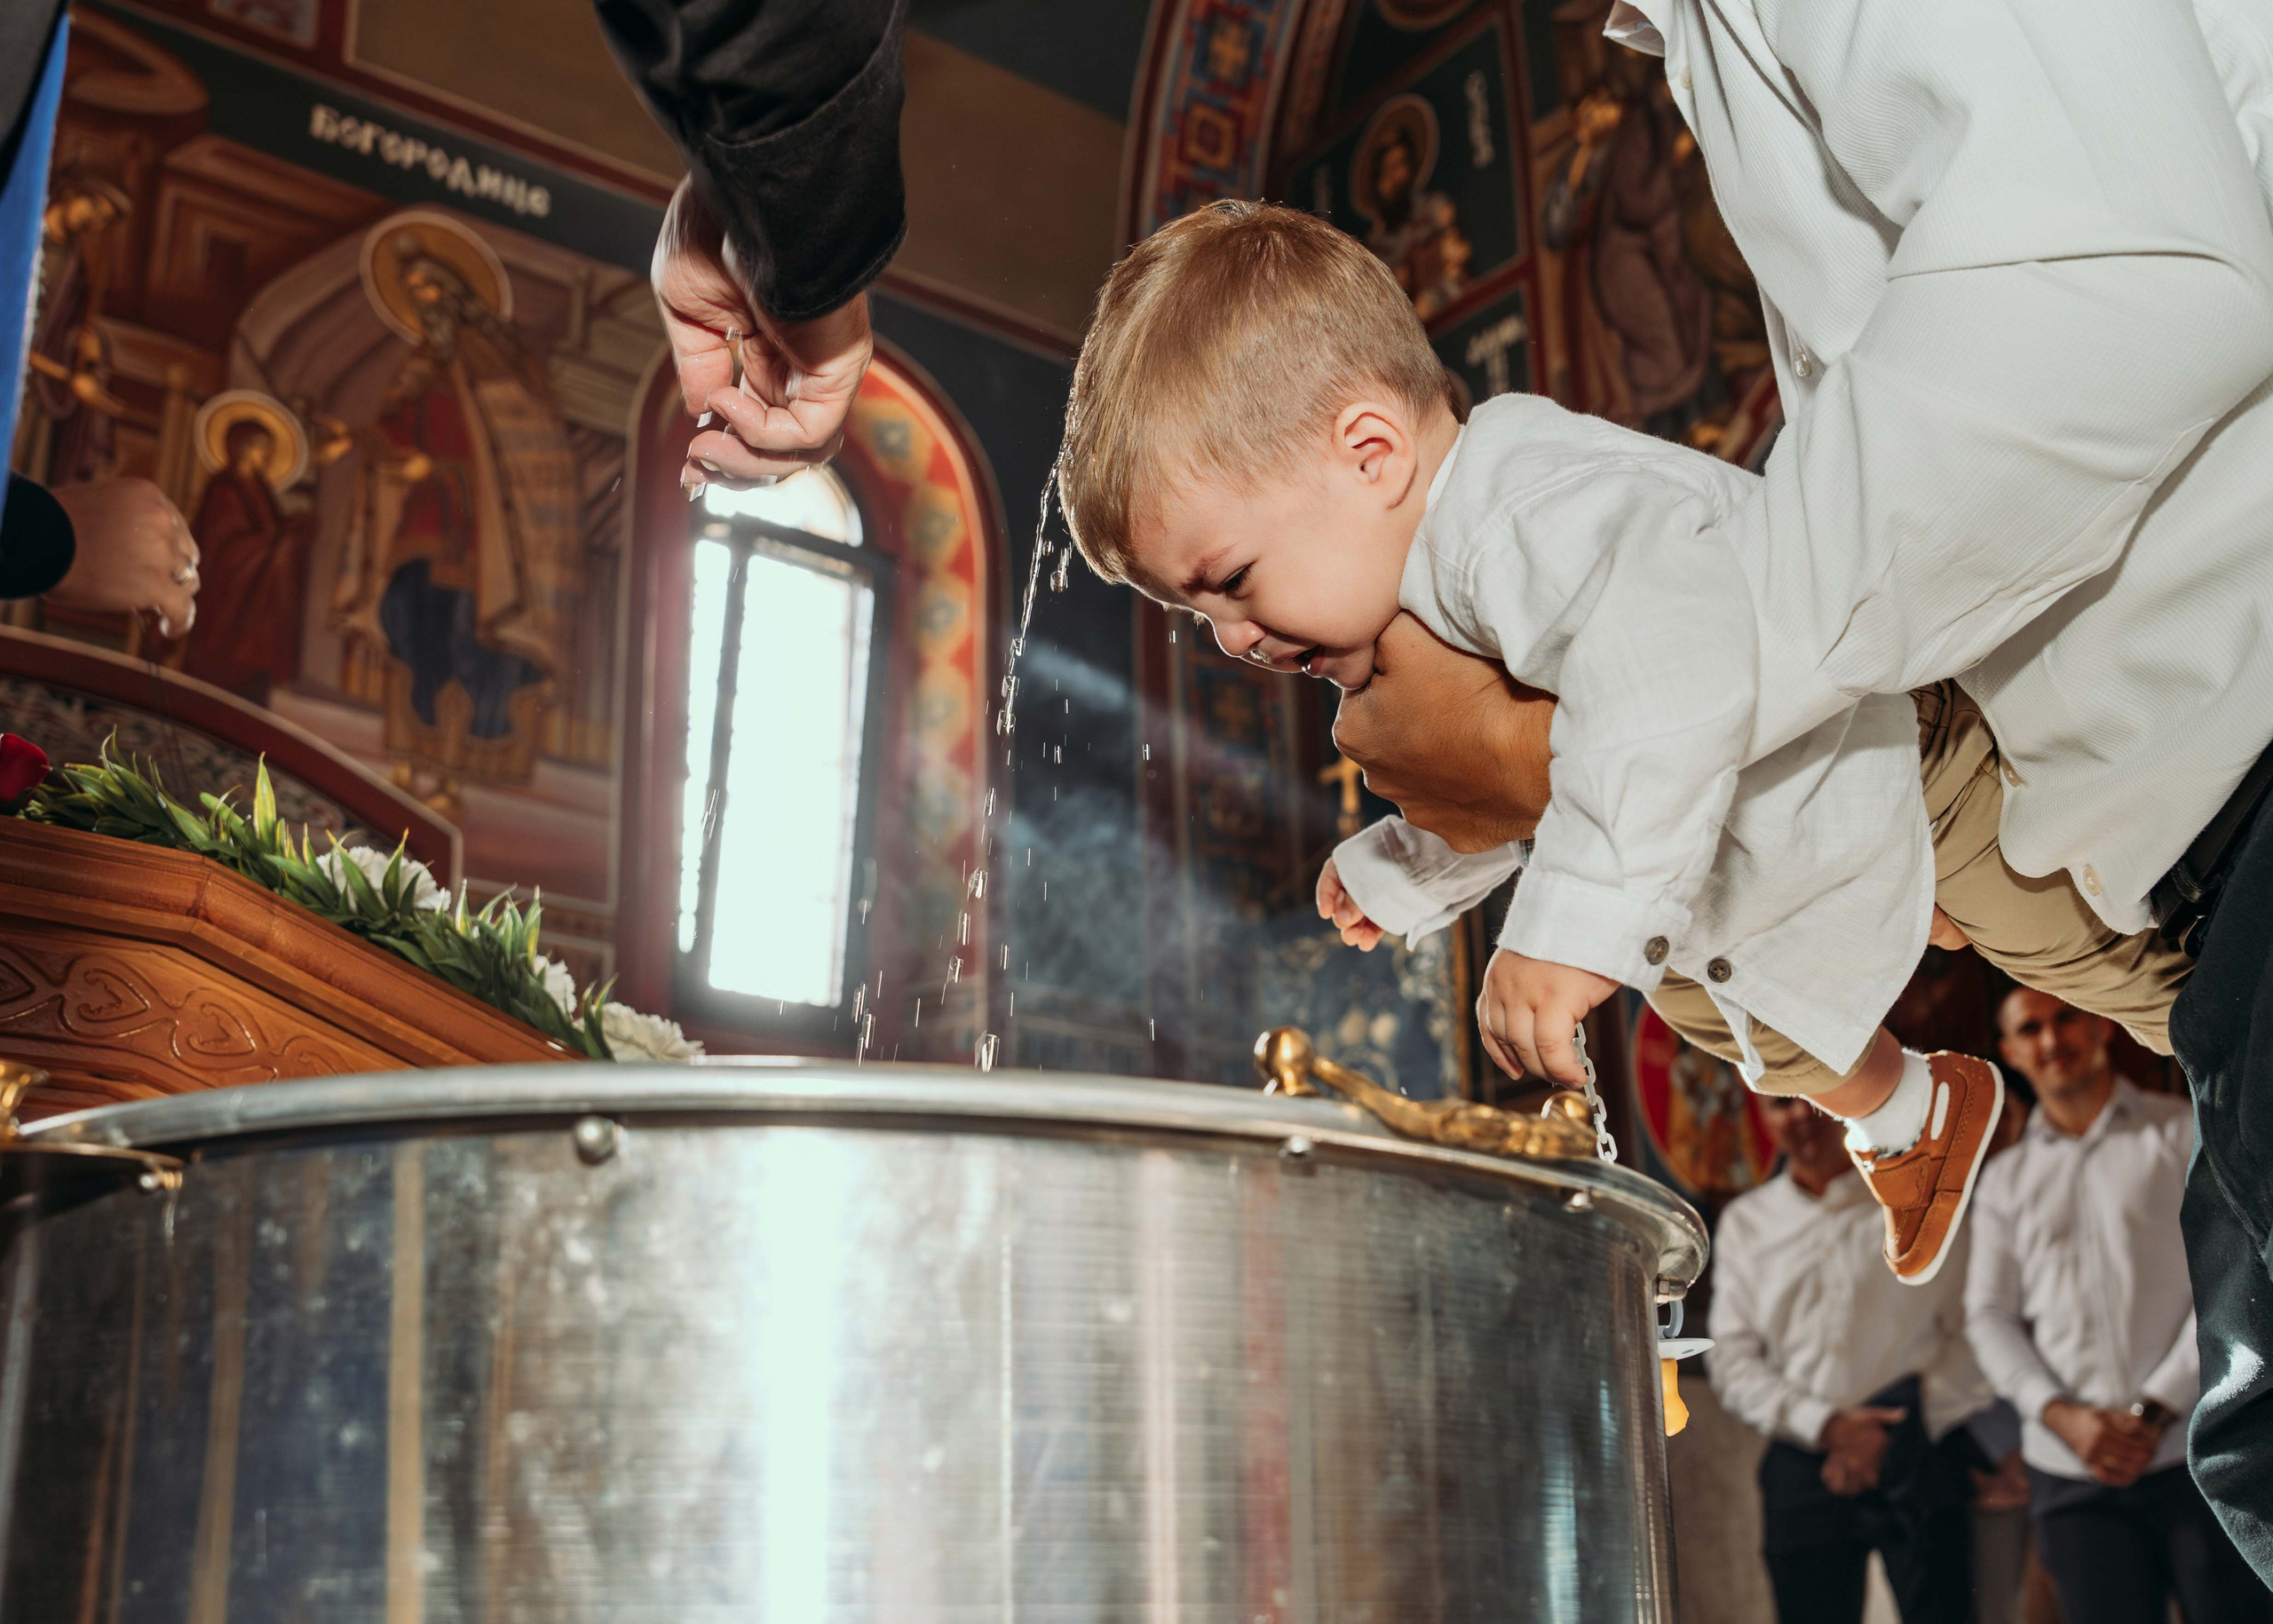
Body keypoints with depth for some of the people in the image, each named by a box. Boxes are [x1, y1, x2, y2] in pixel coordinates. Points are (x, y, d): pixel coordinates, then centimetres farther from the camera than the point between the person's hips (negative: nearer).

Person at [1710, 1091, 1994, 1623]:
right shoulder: (1744, 1222, 13)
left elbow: (1976, 1329, -1)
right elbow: (1731, 1360, 6)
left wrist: (1905, 1437, -11)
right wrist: (1826, 1426, -9)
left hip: (1919, 1462, -2)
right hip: (1803, 1472, 3)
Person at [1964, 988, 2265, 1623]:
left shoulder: (2184, 1133, 6)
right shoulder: (2005, 1180, 14)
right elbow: (1988, 1316, 8)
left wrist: (2156, 1410, -10)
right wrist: (2062, 1415, -9)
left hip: (2198, 1453, -2)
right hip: (2071, 1469, 2)